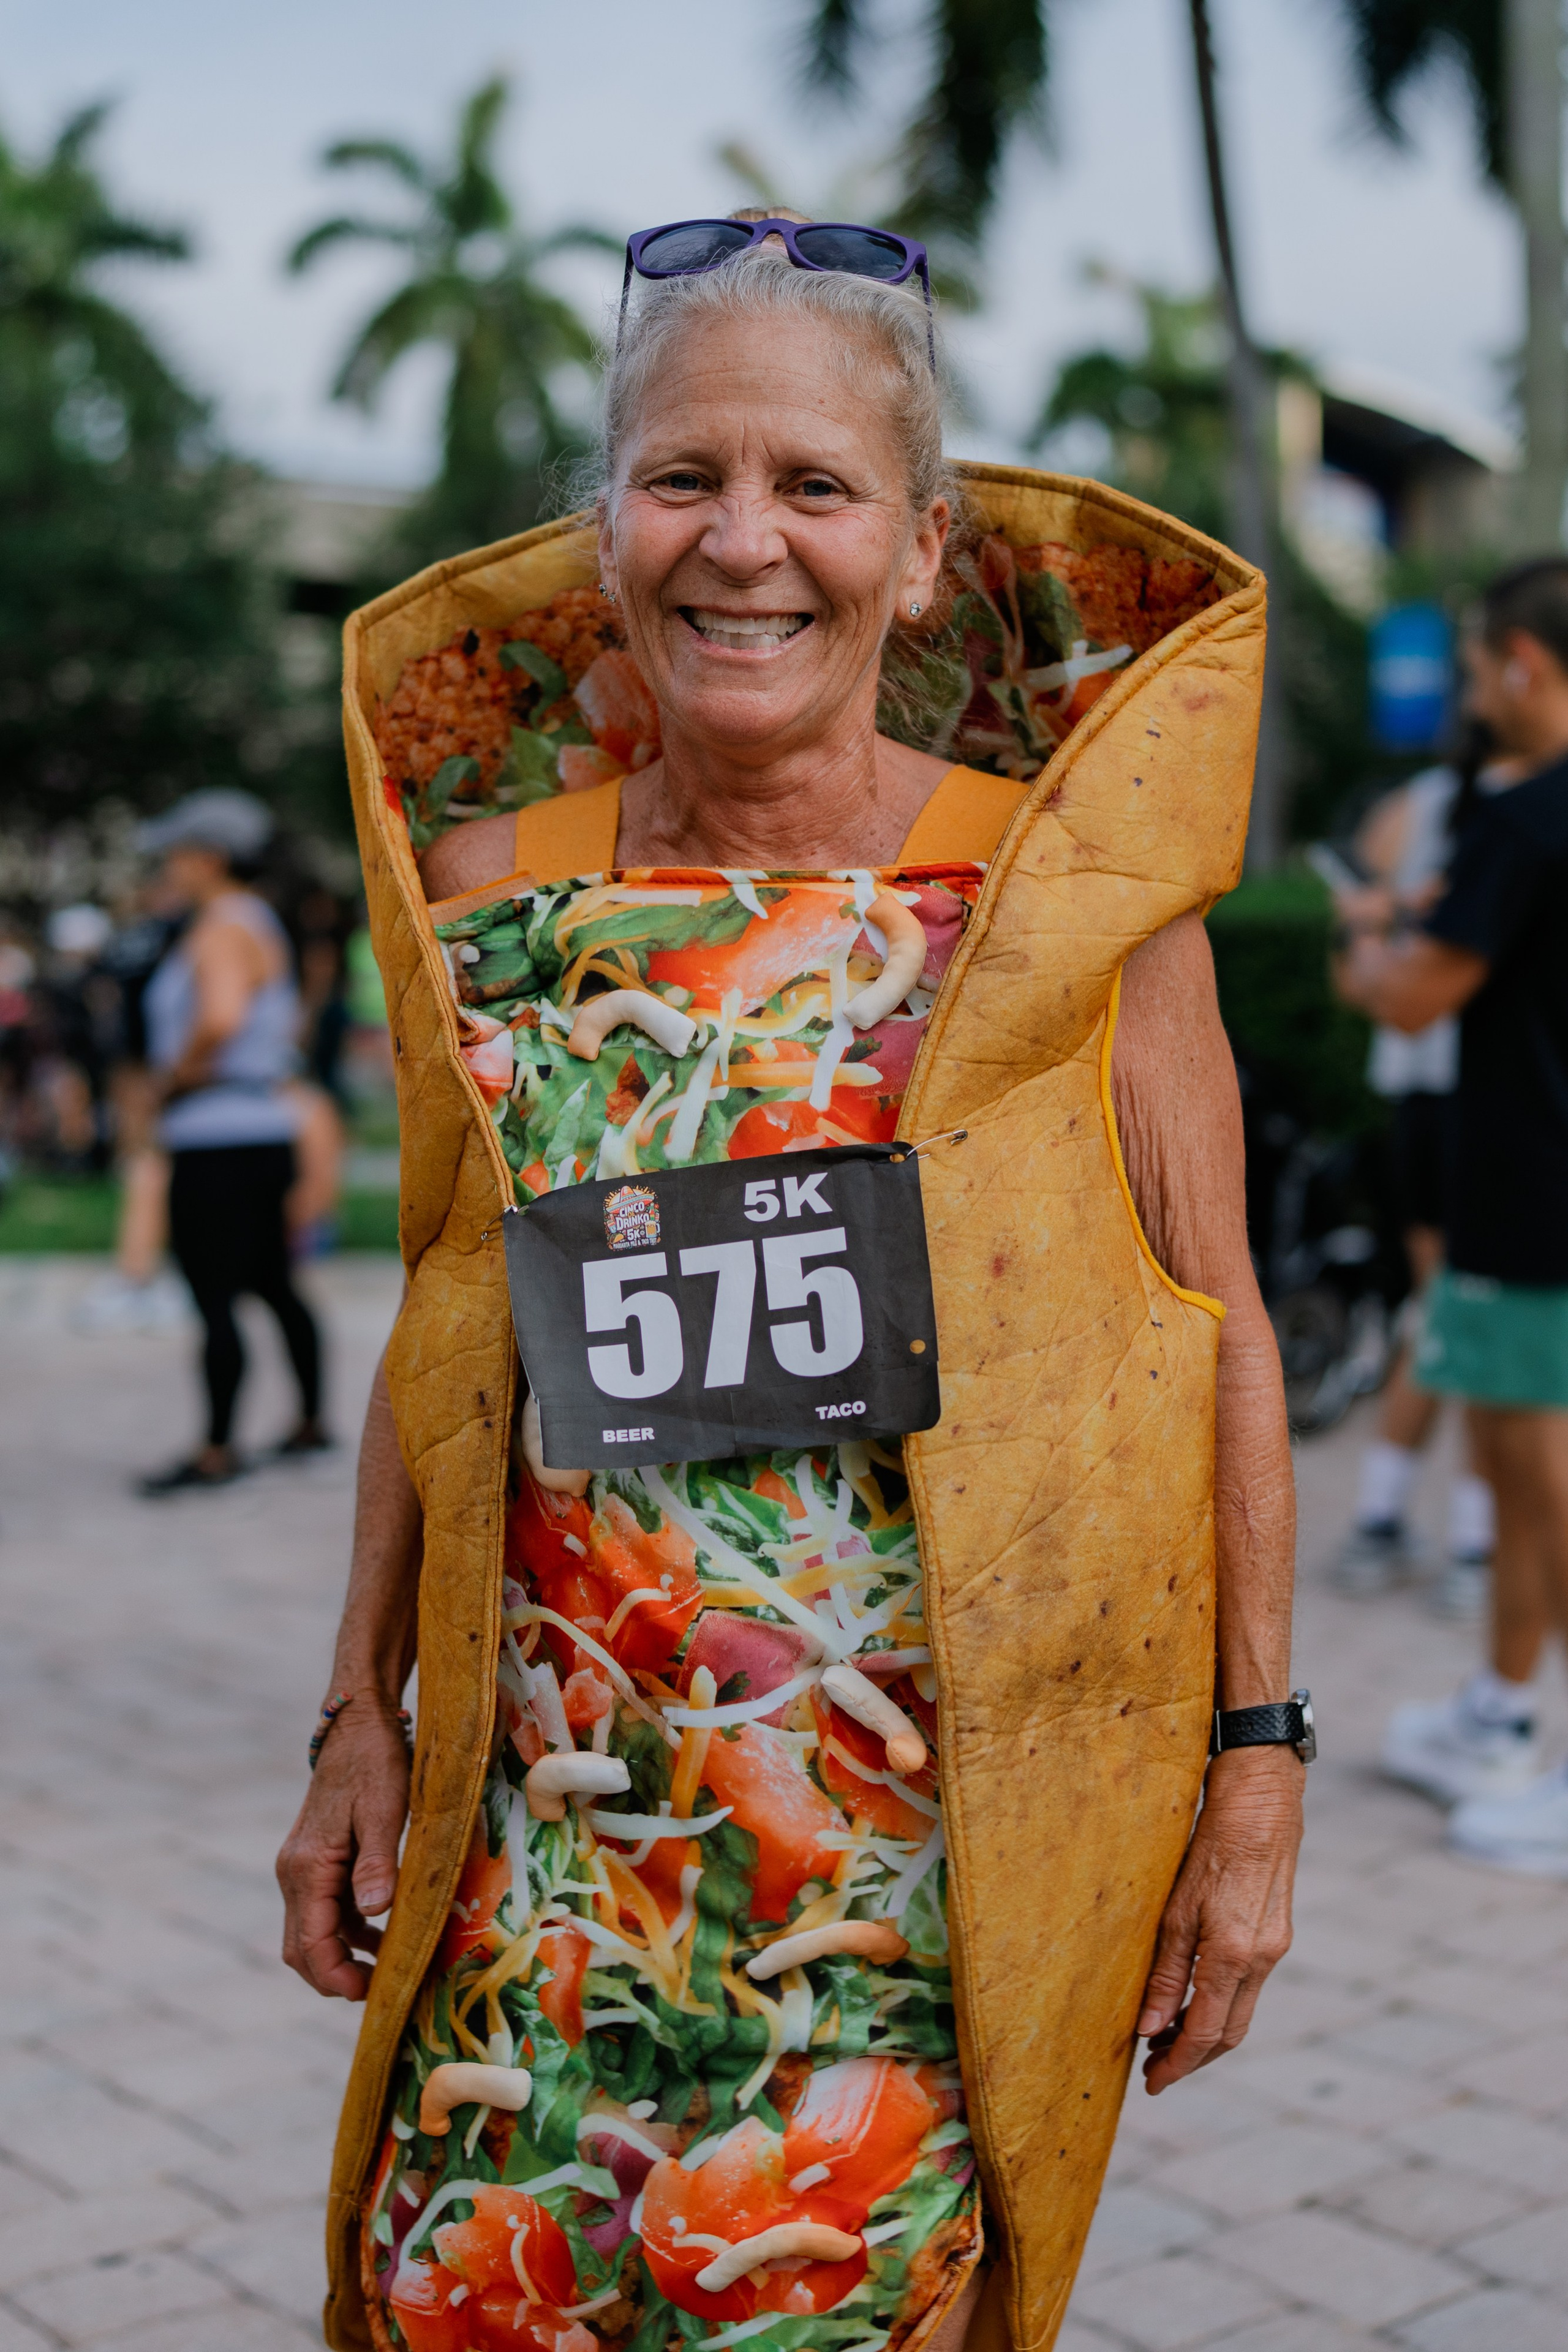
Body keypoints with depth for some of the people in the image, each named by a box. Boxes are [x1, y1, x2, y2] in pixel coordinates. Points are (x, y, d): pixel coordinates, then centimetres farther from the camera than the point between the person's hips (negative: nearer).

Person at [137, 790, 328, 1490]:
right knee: (271, 1283, 17)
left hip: (218, 1143, -11)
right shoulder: (258, 925, 17)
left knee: (213, 1296, -5)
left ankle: (217, 1451, -1)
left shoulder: (222, 932, -14)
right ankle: (310, 1422, 26)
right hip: (263, 1129, 11)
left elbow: (220, 1019, -33)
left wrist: (176, 1077, -17)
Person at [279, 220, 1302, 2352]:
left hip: (939, 1833, -2)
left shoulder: (1075, 892, -5)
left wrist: (1255, 1766, -4)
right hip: (549, 1822, 3)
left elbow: (1216, 1337, -2)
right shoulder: (492, 893, 2)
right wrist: (362, 1716, 8)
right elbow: (433, 1335, 9)